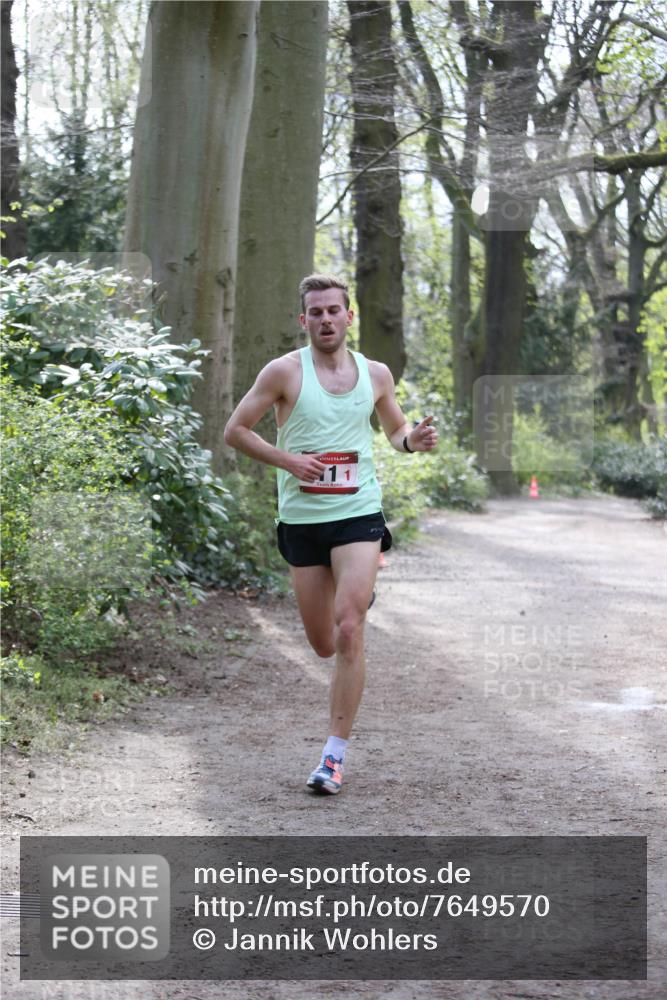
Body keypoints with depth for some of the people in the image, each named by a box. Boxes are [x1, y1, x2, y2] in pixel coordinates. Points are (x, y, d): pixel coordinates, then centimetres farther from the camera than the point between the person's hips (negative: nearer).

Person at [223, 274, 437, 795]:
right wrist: (287, 460, -14)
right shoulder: (284, 371, -4)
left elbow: (395, 427, 21)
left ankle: (336, 752, -10)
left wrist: (412, 440, -3)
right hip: (302, 518, 0)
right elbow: (235, 429, -1)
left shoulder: (376, 374, 4)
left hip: (359, 514, 0)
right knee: (323, 644, 10)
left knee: (348, 631, -16)